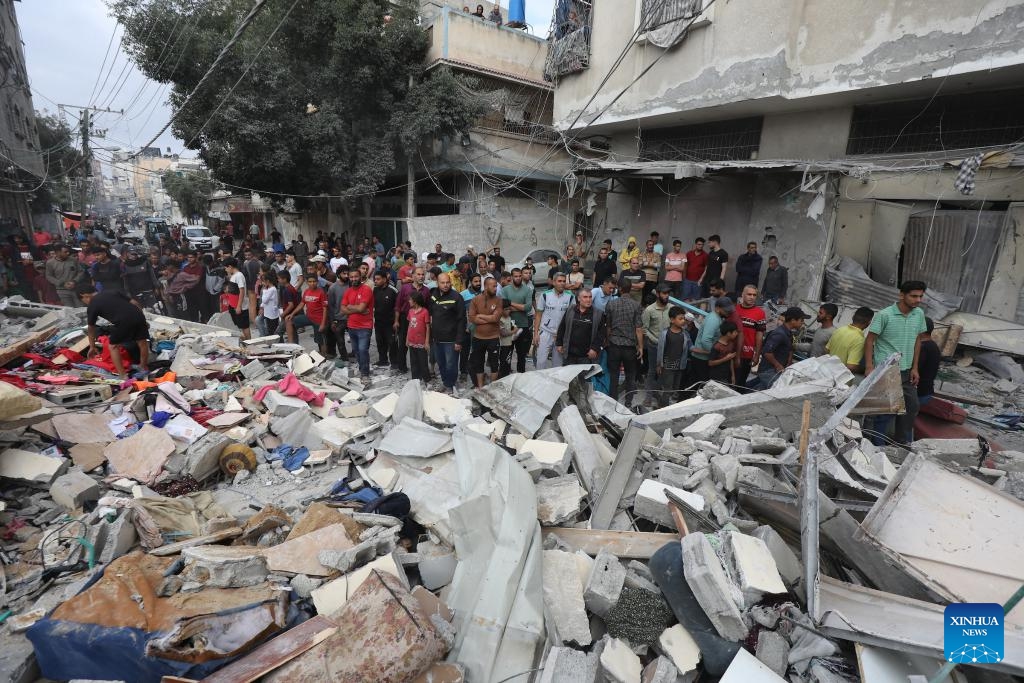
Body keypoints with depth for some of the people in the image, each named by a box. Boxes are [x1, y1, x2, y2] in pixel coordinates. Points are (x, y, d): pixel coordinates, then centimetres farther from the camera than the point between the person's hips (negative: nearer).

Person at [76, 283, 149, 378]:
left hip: (124, 321, -5)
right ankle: (144, 368, 35)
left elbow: (91, 328, 26)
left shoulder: (92, 305, 15)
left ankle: (122, 375, 14)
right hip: (138, 315, 5)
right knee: (142, 342, 20)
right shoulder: (113, 291, 26)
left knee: (112, 346, 15)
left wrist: (92, 347, 37)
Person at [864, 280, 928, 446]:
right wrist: (869, 367, -17)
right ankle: (877, 447, 14)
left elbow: (917, 340, 13)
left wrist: (915, 368, 11)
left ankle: (904, 445, 32)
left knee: (911, 407, 14)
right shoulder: (884, 315, -14)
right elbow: (869, 340, -11)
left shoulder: (919, 314, 4)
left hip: (906, 371, 7)